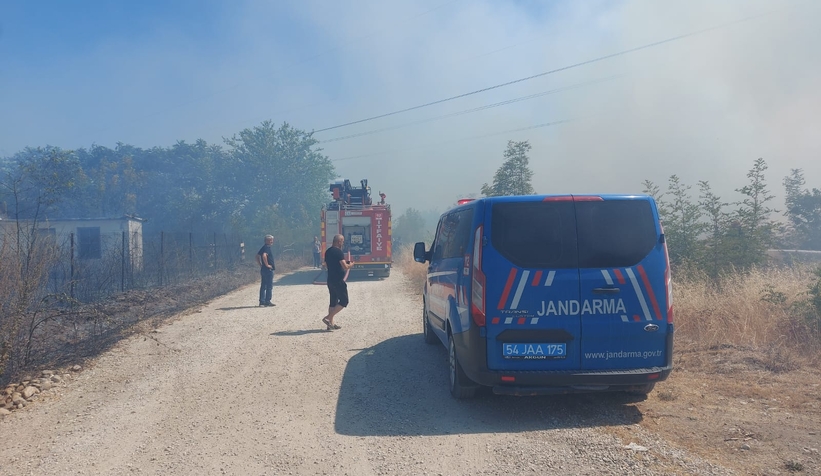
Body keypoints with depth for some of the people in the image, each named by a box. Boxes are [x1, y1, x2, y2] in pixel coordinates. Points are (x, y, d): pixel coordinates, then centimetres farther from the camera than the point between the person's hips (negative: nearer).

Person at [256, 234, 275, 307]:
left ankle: (262, 301, 13)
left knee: (263, 286, 11)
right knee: (269, 286, -4)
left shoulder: (263, 247, 15)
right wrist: (267, 265, -22)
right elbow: (264, 256, -31)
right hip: (268, 270, -10)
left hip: (263, 269, 10)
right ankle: (267, 301, -4)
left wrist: (260, 265, 18)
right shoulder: (267, 248, -15)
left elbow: (257, 256, 21)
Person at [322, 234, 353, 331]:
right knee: (344, 301, 0)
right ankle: (328, 318, -6)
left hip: (330, 280, 9)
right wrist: (350, 265, 0)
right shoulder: (338, 252, -16)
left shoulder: (327, 252, 11)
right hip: (338, 281, -9)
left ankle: (331, 324, 16)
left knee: (333, 302, 15)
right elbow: (345, 267, -22)